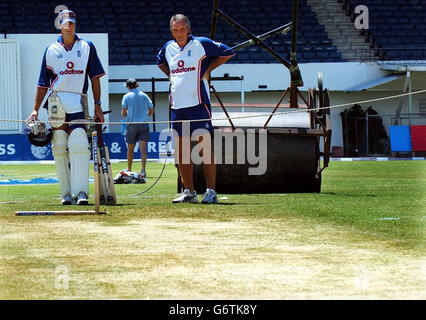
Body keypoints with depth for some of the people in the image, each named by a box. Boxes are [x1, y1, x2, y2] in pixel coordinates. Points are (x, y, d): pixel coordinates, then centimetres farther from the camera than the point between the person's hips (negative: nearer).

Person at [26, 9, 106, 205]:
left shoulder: (87, 47, 11)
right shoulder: (51, 50, 13)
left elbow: (95, 77, 9)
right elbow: (43, 83, 13)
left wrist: (97, 106, 1)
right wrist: (35, 110, 5)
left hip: (79, 103, -2)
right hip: (56, 104, 2)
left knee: (79, 145, -16)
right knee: (59, 148, 0)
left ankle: (81, 191, -21)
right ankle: (66, 193, 5)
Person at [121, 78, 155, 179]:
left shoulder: (127, 96, 0)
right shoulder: (144, 95, 7)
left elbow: (123, 113, -6)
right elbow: (152, 111, 7)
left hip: (131, 124, -1)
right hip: (143, 125, 1)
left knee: (130, 149, 13)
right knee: (143, 148, -6)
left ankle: (129, 170, 25)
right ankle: (143, 170, -20)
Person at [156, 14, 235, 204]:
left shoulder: (200, 44, -2)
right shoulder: (168, 48, 12)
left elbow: (228, 53, 3)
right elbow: (160, 61, 35)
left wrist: (208, 70, 0)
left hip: (198, 104, -5)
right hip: (176, 106, 5)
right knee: (181, 151, 6)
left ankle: (211, 191, -9)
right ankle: (189, 192, 13)